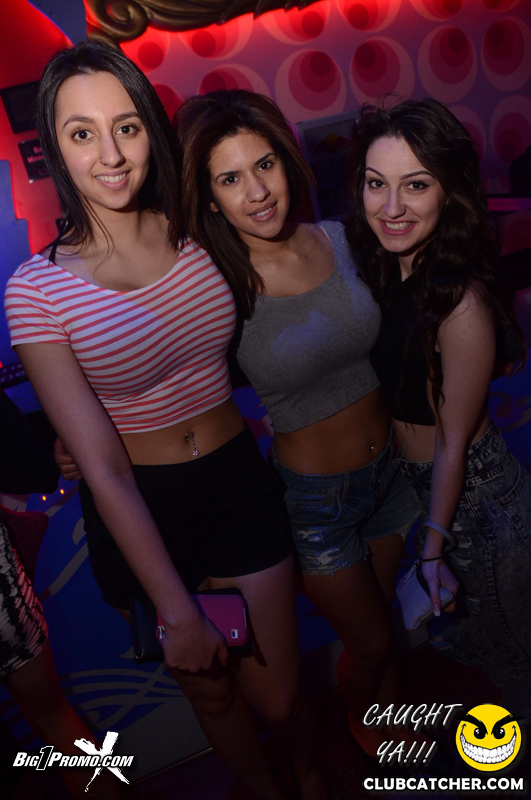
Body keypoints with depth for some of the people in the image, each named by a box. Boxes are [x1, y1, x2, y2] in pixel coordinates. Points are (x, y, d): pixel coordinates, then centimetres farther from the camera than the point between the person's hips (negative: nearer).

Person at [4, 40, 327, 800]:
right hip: (143, 512, -2)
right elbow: (103, 467, -18)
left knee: (278, 694, 11)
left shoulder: (200, 236, -6)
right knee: (210, 689, 19)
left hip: (240, 481, 2)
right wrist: (176, 611, -17)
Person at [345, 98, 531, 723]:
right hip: (407, 479, 7)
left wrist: (434, 545, -13)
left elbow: (454, 441, -23)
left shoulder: (462, 303, -32)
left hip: (475, 497, -7)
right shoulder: (383, 265, -10)